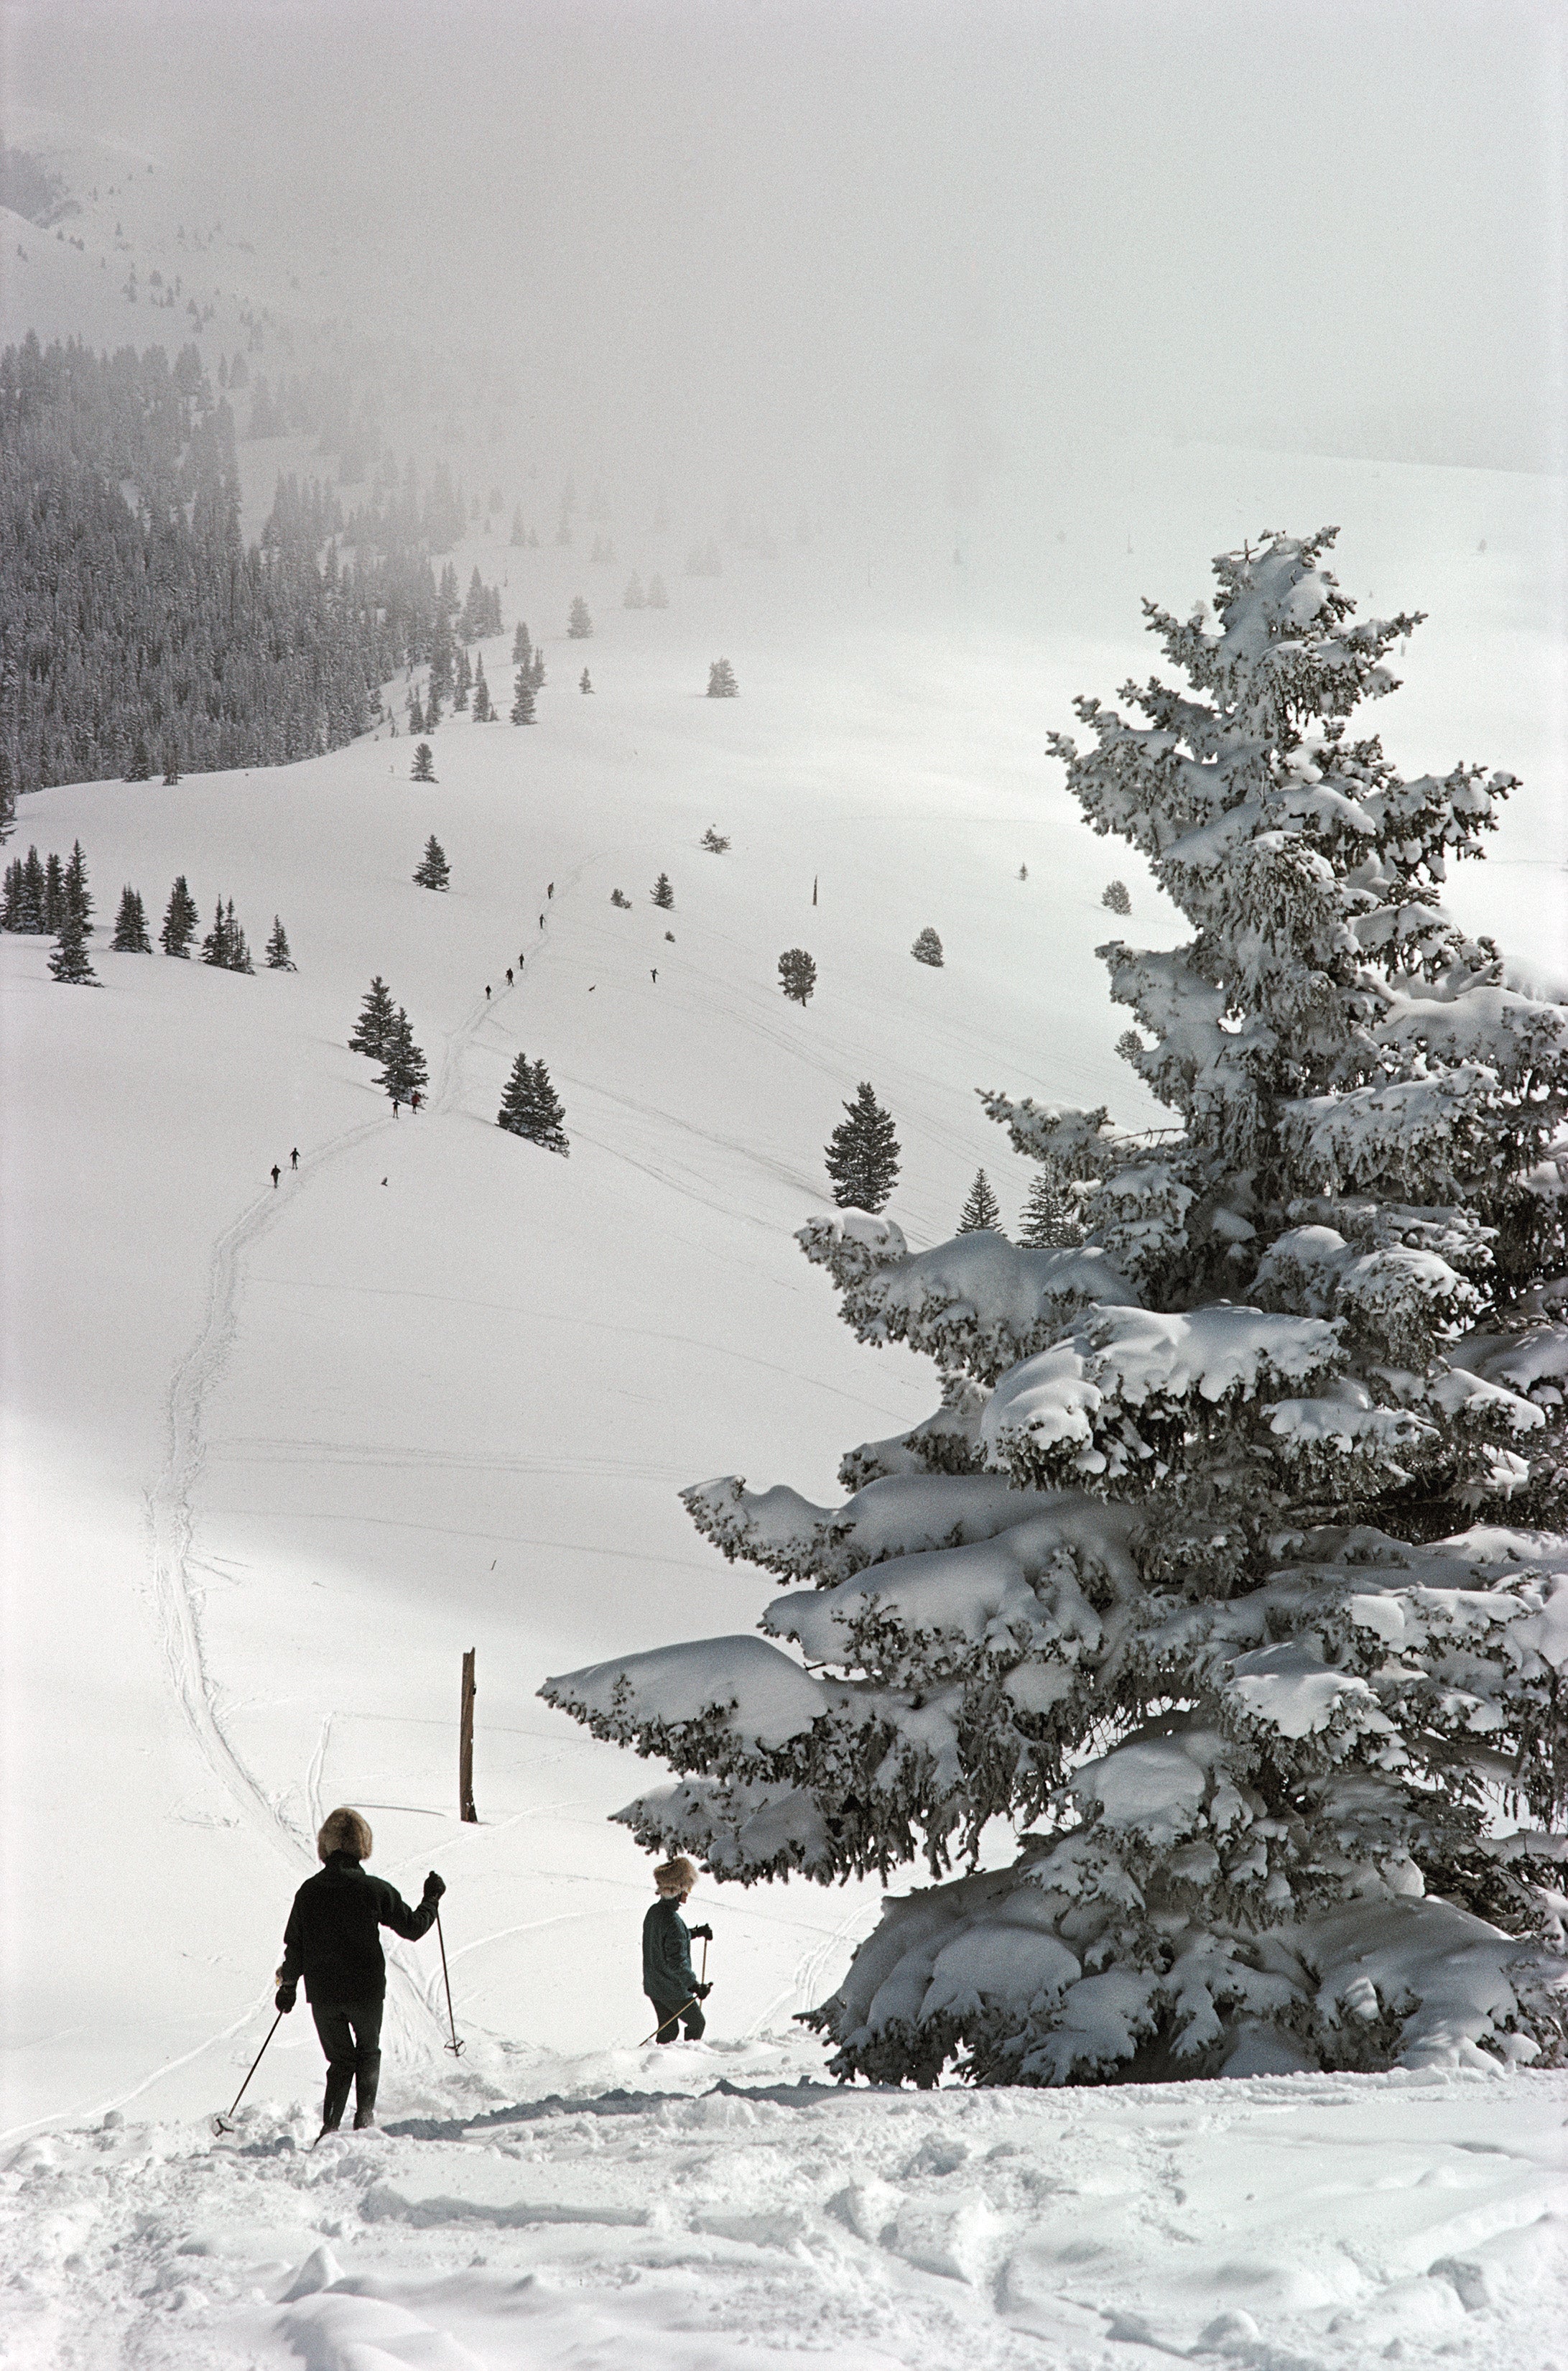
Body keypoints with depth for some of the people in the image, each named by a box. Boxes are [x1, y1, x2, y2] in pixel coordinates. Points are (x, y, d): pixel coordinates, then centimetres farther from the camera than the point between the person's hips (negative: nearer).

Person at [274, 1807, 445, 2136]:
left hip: (322, 1994, 2)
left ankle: (330, 2125, 1)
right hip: (366, 1991, -2)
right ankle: (364, 2116, 9)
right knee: (368, 2053, 21)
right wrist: (431, 1900, 18)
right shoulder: (375, 1889, -9)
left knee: (341, 2060, 15)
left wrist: (287, 1985, 16)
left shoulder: (309, 1891, -2)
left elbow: (295, 1947, 2)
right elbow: (413, 1928, 1)